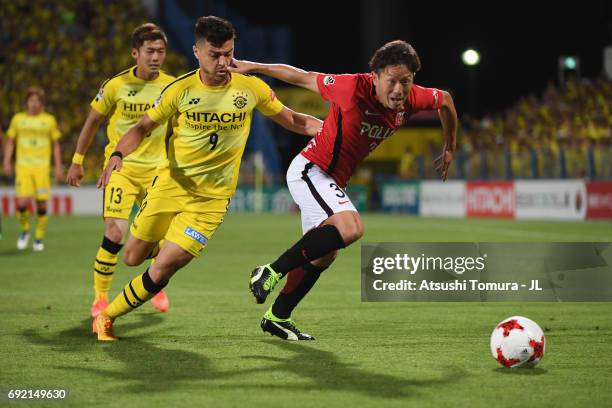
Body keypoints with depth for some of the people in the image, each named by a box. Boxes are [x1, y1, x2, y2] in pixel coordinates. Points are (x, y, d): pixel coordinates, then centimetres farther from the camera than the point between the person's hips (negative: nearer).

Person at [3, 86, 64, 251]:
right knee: (22, 203, -13)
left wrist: (58, 167, 6)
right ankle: (24, 230, 14)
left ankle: (39, 238, 16)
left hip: (42, 168, 0)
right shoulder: (18, 119, 7)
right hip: (23, 167, 0)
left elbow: (56, 145, 11)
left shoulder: (49, 120, 6)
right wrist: (7, 162, 1)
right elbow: (10, 142, 13)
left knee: (42, 204, -2)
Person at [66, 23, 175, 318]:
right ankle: (100, 297, 0)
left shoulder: (172, 86, -4)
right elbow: (92, 121, 4)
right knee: (114, 234, -16)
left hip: (156, 169, 3)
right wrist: (77, 161, 6)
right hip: (121, 167, -3)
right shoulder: (116, 85, -10)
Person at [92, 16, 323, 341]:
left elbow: (291, 121, 6)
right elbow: (143, 127, 0)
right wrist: (118, 154, -19)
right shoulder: (180, 90, -8)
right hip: (170, 186, 1)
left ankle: (108, 317, 12)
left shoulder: (251, 88, -6)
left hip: (211, 200, -1)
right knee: (132, 258, 8)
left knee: (160, 272, -9)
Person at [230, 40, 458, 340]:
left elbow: (445, 100, 14)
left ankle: (277, 318, 32)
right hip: (310, 169, -8)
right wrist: (253, 67, -7)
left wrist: (449, 150, 22)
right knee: (350, 229, -30)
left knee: (324, 255, 17)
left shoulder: (413, 100, -9)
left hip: (334, 180, 8)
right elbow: (303, 77, -13)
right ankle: (272, 271, -17)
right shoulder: (352, 88, -26)